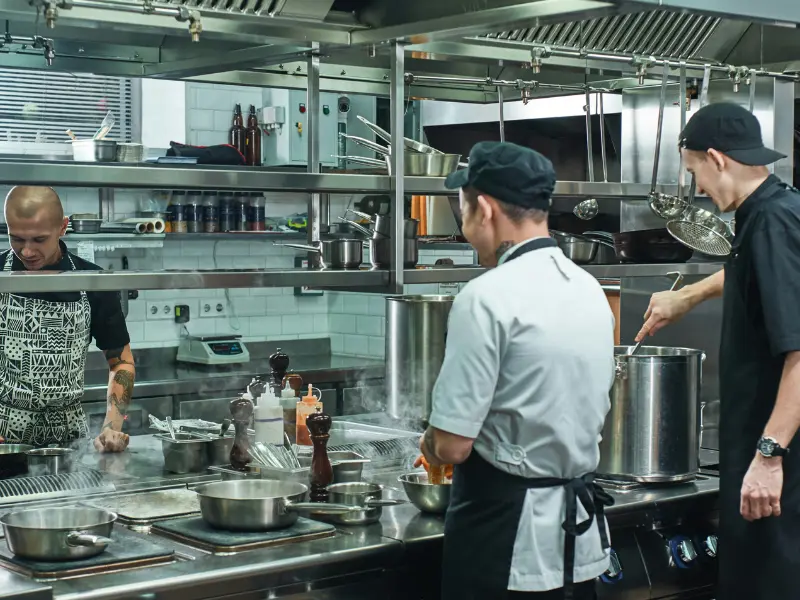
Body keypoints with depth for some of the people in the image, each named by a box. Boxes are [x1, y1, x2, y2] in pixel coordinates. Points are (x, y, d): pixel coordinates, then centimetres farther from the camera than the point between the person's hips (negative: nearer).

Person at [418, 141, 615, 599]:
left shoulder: (488, 298, -18)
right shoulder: (590, 289, 5)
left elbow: (451, 446, -19)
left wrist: (431, 446, 4)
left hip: (506, 535, -7)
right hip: (580, 531, 7)